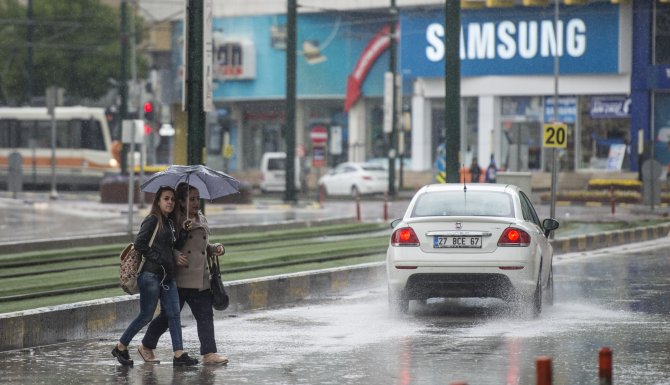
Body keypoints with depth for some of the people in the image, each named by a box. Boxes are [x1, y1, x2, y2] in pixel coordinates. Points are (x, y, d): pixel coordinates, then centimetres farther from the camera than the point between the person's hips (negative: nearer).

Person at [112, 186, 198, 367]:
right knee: (146, 315, -1)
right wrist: (157, 258, -14)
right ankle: (121, 347, 13)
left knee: (173, 314, 1)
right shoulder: (152, 220, -8)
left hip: (168, 276, 8)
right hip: (151, 275, -8)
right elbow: (139, 243, -16)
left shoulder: (170, 222, 16)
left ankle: (179, 354, -2)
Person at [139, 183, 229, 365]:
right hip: (179, 278, -6)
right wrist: (175, 255, -22)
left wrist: (214, 248, 7)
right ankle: (147, 346, 21)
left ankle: (209, 353, -2)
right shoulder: (174, 220, -6)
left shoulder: (202, 219, 15)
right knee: (169, 315, 4)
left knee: (205, 315, -2)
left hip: (200, 278, 6)